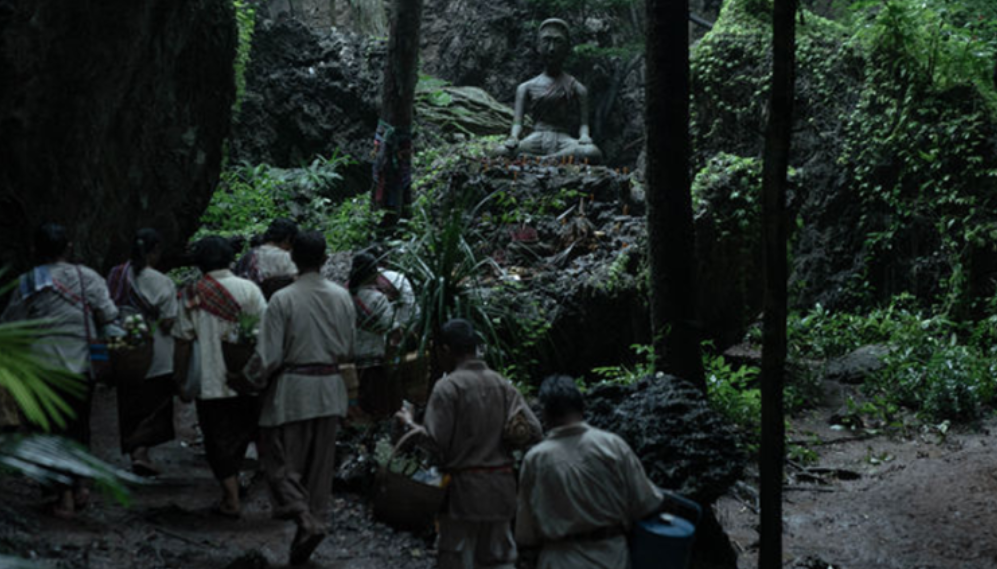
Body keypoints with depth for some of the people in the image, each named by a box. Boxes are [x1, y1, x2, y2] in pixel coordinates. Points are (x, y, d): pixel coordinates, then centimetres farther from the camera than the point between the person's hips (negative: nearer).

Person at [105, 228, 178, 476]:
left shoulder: (115, 276, 2)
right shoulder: (162, 283, -13)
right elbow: (167, 323, -16)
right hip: (154, 354, -5)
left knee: (129, 403, 15)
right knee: (155, 402, 5)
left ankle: (134, 452, 21)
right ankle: (141, 451, -9)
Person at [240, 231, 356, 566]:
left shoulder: (283, 300, -14)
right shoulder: (341, 297, 0)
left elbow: (268, 355, -13)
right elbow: (349, 350, 8)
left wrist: (252, 381, 5)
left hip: (292, 390, -4)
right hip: (330, 389, 5)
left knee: (281, 460, 4)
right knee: (319, 465, 14)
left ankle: (306, 521, -14)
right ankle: (315, 521, 20)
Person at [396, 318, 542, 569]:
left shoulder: (448, 386, -12)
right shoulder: (502, 384, 4)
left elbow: (435, 441, -16)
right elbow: (533, 429, -2)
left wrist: (409, 422, 0)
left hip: (464, 488, -5)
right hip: (502, 485, 5)